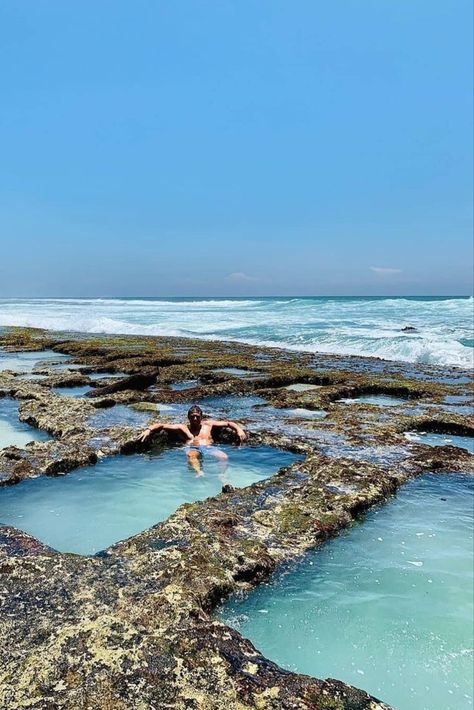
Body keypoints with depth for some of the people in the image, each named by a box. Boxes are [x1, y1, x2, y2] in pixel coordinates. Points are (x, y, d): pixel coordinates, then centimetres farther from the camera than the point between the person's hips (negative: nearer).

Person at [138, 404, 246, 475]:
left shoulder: (208, 424, 26)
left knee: (224, 457, -31)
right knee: (191, 455, -41)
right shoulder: (182, 428, 22)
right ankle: (199, 473, -64)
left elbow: (228, 423, 25)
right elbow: (161, 425, 16)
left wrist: (239, 429, 5)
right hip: (193, 448, -2)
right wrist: (149, 430, -3)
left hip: (209, 448, 2)